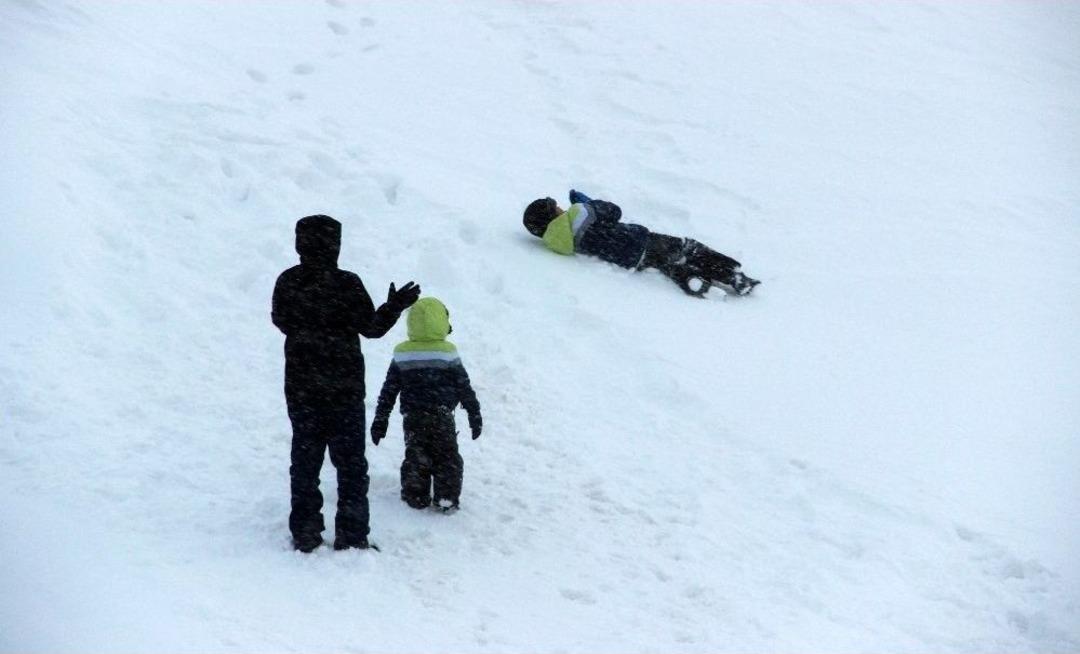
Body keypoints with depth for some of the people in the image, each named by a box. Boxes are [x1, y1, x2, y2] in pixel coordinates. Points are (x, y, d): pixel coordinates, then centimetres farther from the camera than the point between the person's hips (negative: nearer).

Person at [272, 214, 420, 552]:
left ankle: (304, 532, 14)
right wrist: (395, 306, 3)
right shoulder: (346, 284, -16)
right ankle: (351, 535, 8)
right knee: (350, 462, 8)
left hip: (300, 388, 3)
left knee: (305, 460, 13)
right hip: (344, 388, -3)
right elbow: (371, 327, -10)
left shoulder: (288, 283, -4)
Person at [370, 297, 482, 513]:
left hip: (413, 419, 2)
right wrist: (475, 416, 6)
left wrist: (380, 420, 8)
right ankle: (447, 498, 3)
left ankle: (415, 496, 11)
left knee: (415, 457, 13)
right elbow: (464, 389, -4)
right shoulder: (448, 353, -9)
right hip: (442, 418, -2)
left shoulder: (402, 355, -3)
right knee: (447, 458, 8)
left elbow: (388, 391, 1)